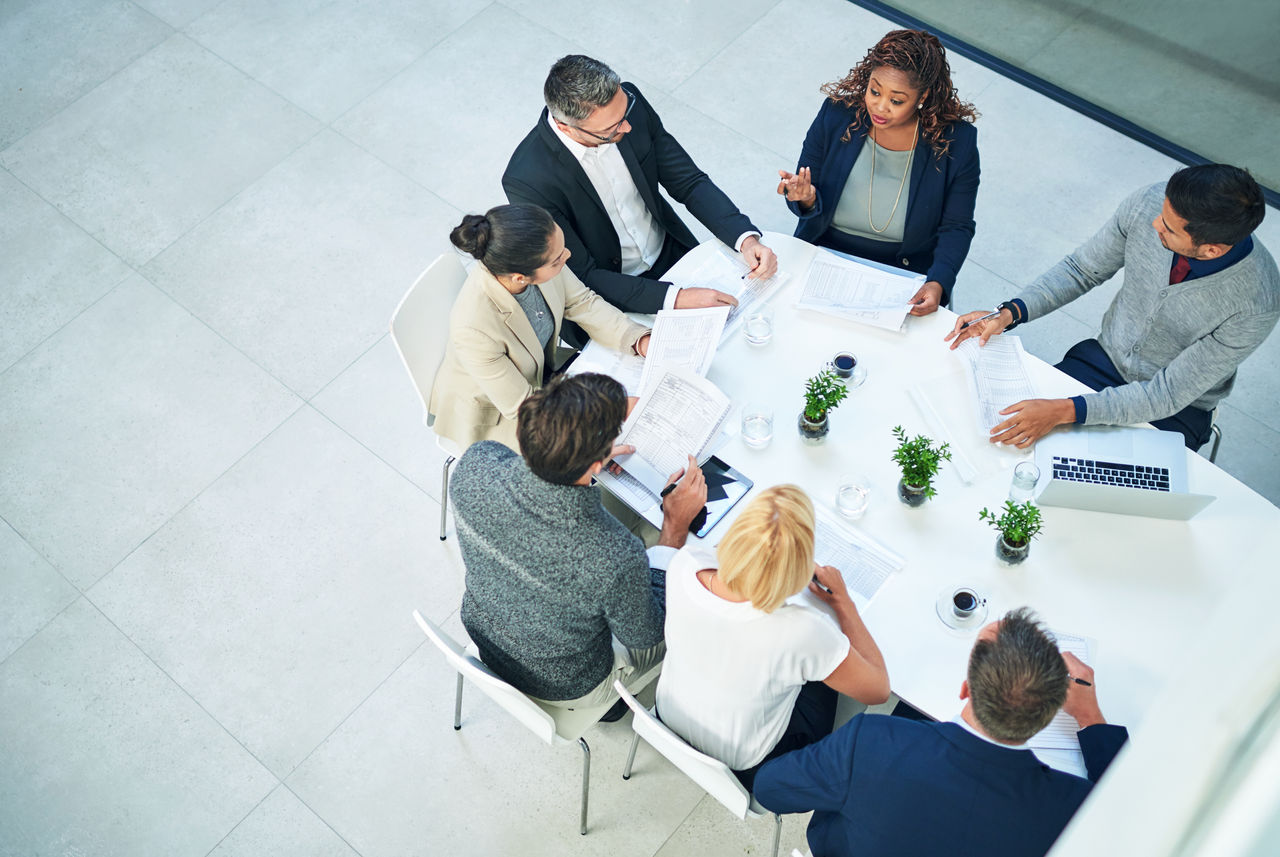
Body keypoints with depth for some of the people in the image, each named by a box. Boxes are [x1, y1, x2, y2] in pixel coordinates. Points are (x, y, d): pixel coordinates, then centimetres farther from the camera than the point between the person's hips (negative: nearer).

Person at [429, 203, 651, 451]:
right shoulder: (474, 327, -41)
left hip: (540, 376, 6)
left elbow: (582, 303, -6)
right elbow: (520, 407, -29)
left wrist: (642, 340, -18)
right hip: (493, 413, -6)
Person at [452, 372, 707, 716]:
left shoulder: (475, 463, -31)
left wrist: (577, 459, 1)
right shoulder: (616, 558, -43)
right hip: (565, 686, -4)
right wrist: (676, 526, -18)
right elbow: (644, 636, -19)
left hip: (483, 639, 5)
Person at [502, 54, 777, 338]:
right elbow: (582, 278, -24)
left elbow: (689, 182, -6)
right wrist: (675, 299, -32)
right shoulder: (527, 181, -29)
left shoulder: (628, 100, -15)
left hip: (673, 253, 5)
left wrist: (746, 238, -21)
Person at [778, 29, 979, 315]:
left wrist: (938, 283, -22)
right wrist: (807, 199, -27)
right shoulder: (836, 115, -10)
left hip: (906, 273, -1)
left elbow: (957, 227, -4)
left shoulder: (957, 142, -13)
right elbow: (808, 199, -1)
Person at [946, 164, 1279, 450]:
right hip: (1105, 357, 4)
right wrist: (1009, 314, -18)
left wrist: (1065, 411, -36)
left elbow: (1168, 394, -26)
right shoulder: (1148, 204, -21)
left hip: (1176, 409, -3)